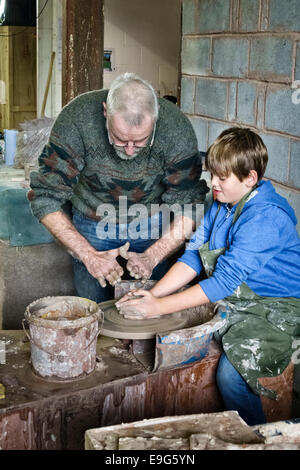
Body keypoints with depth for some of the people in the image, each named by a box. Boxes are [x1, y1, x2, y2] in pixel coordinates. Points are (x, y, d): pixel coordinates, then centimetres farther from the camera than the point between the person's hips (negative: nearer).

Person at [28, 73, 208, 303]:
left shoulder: (177, 129, -27)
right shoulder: (76, 119, -30)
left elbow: (189, 208, -19)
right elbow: (46, 198, -24)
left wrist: (152, 256, -31)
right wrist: (89, 256, -31)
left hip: (150, 223, 1)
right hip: (93, 223, 0)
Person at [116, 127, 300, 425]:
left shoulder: (265, 218, -24)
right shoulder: (221, 205, 4)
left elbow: (225, 280, -27)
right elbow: (193, 256, 2)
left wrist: (159, 307, -27)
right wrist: (153, 293, -13)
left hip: (275, 310, -8)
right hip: (232, 301, 9)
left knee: (231, 372, -28)